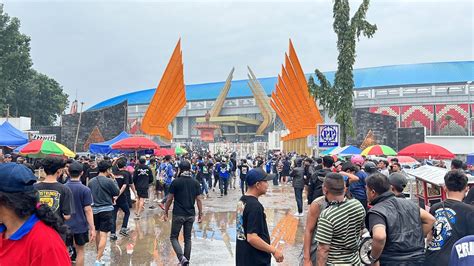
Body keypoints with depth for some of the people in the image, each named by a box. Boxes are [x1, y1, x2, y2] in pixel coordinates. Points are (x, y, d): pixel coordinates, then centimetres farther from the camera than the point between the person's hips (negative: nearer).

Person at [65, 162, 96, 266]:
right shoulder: (85, 190, -14)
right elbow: (87, 210, -16)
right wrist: (92, 228, -11)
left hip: (65, 225, 3)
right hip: (80, 225, -2)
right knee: (80, 250, 13)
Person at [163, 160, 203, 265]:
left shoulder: (176, 182, -8)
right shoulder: (196, 183, 1)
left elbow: (169, 199, -5)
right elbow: (198, 200, 1)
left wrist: (166, 212, 5)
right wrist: (200, 214, 9)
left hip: (178, 214, -3)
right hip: (191, 215, 4)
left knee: (174, 237, 9)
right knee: (188, 238, 15)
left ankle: (182, 257, -10)